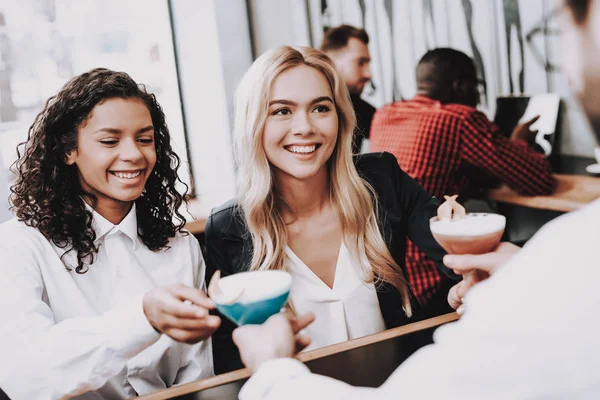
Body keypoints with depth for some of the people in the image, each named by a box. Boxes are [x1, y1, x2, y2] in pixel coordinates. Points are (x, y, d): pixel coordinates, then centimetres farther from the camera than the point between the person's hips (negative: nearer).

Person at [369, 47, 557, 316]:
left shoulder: (383, 115, 10)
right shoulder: (461, 120, -11)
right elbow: (542, 182, -5)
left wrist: (509, 146, 16)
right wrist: (519, 144, 16)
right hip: (418, 282, -8)